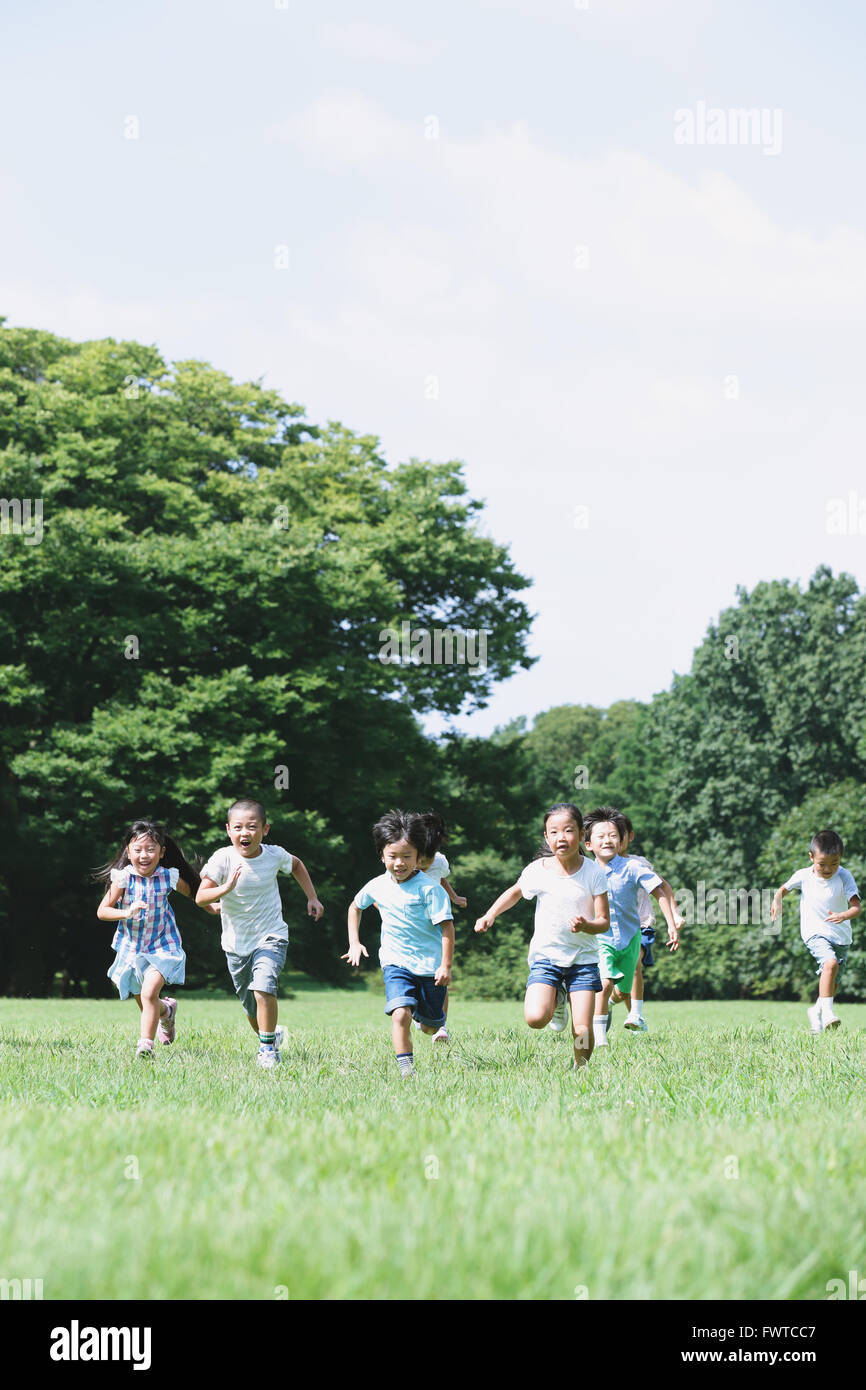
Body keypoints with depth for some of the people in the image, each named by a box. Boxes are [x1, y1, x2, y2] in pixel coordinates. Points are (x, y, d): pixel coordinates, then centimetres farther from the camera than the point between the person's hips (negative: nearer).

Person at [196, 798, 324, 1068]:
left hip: (271, 937, -1)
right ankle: (272, 1034, 44)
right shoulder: (223, 859, -14)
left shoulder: (274, 855, -8)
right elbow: (200, 896, -21)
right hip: (236, 943, 1)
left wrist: (312, 898, 14)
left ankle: (268, 1046, -10)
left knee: (263, 989, -26)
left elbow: (296, 865, 17)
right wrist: (226, 888, -37)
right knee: (252, 1010, 13)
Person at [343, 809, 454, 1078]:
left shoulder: (429, 888, -12)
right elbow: (355, 906, 23)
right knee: (400, 1015, -23)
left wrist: (445, 966, -16)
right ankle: (406, 1069, -19)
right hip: (395, 963, 2)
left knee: (431, 1026, 13)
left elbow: (447, 927, -12)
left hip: (429, 965, -1)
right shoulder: (377, 886, 2)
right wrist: (354, 944, 18)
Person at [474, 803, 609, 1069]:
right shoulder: (537, 871, -5)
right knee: (535, 1018, -21)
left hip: (583, 957, -1)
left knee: (582, 1031, -10)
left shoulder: (594, 873, -7)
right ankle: (558, 1000, 14)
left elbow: (604, 921, -5)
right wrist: (491, 915, 6)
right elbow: (515, 892, 18)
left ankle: (580, 1068, 21)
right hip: (546, 955, 1)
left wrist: (586, 925, -26)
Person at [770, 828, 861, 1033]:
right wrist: (777, 901, -8)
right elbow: (784, 889, 13)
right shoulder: (803, 876, -6)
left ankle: (816, 1011, 34)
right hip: (815, 933, -2)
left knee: (832, 982, 9)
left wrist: (844, 916, -38)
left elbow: (856, 907, -17)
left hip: (841, 936, 2)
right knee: (830, 963, -29)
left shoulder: (844, 877, -10)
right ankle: (827, 1011, -31)